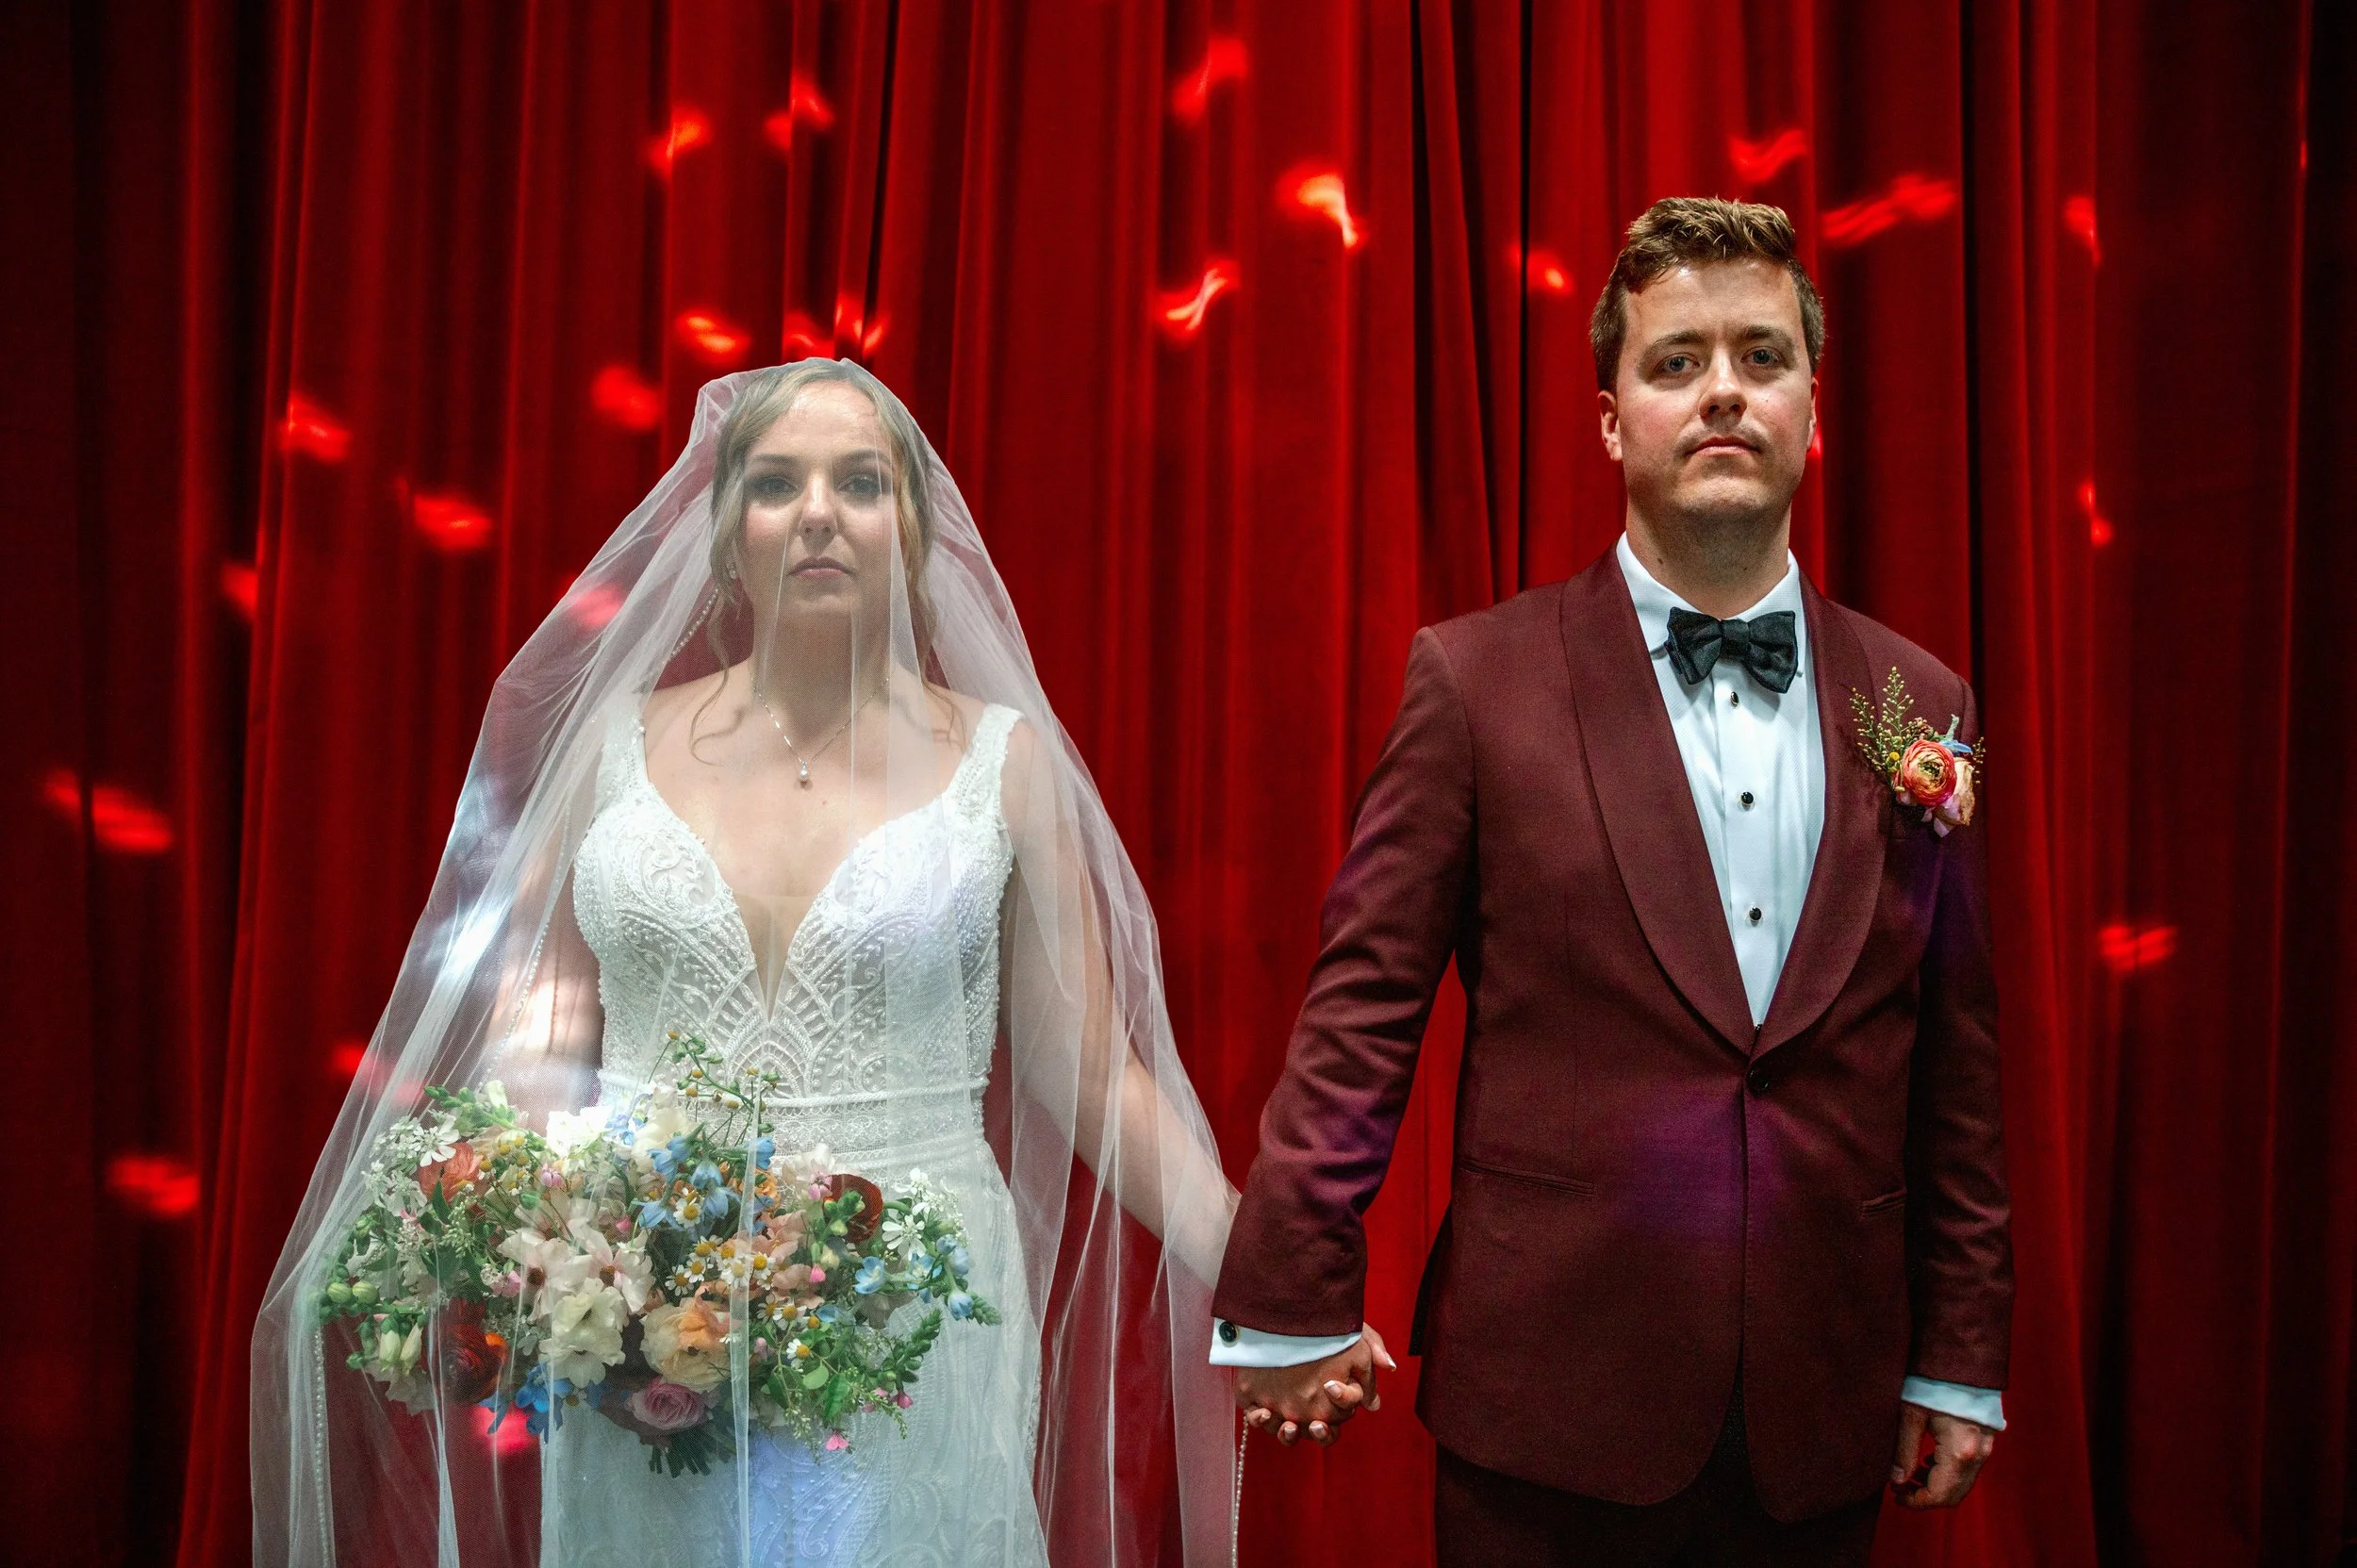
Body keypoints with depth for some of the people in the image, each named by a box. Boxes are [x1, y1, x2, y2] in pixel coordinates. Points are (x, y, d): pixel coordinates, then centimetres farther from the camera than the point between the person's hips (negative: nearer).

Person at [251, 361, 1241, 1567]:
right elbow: (532, 1039, 9)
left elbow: (1089, 1072, 0)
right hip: (637, 1362, 2)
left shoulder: (1001, 758, -1)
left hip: (909, 1358, -1)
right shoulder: (618, 741, 4)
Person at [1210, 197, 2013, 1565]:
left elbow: (1954, 1066, 6)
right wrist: (1293, 1302, -6)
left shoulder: (1921, 706, 4)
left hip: (1822, 1417, 3)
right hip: (1553, 1397, -3)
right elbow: (1362, 1009, -6)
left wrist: (1960, 1361, 8)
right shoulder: (1476, 681, -6)